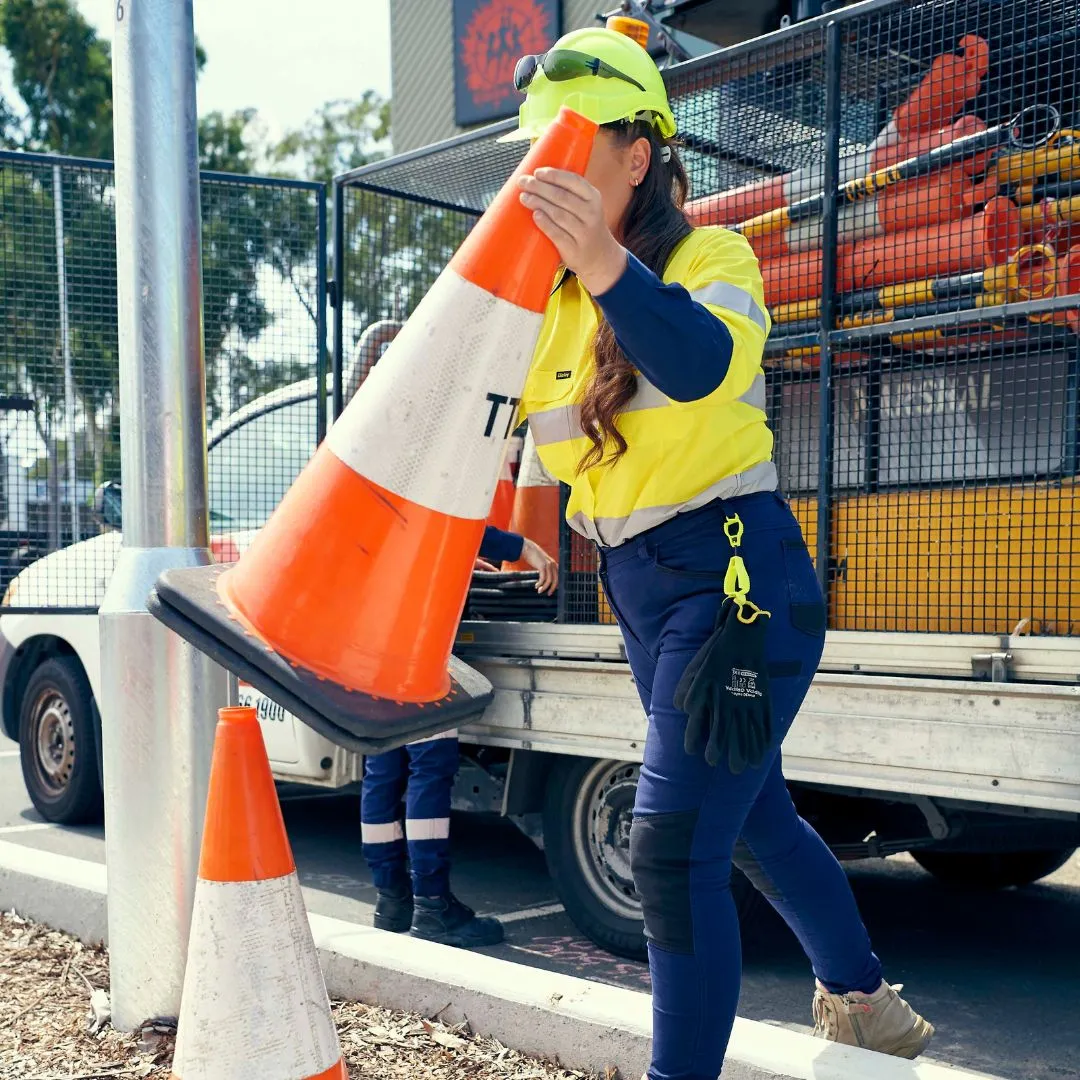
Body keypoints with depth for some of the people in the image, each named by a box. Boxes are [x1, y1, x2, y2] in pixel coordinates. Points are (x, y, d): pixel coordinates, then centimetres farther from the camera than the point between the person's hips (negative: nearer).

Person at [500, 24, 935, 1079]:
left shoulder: (710, 256, -10)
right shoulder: (546, 301, 9)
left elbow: (702, 364, -33)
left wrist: (608, 265, -50)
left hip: (737, 576, -8)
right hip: (637, 589, 8)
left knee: (672, 850, -14)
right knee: (753, 818, 21)